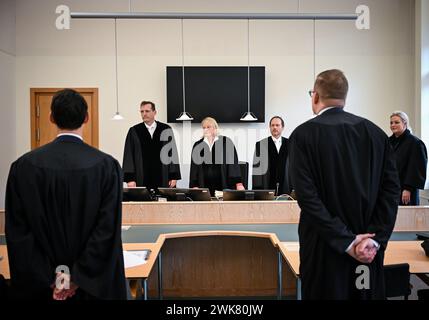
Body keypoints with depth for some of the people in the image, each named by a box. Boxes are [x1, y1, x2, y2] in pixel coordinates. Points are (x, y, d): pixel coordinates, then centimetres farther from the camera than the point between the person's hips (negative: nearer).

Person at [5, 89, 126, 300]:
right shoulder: (107, 165, -15)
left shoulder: (23, 166, -9)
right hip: (94, 280, -1)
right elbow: (108, 229, -18)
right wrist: (78, 278, -12)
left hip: (43, 283, 2)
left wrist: (48, 280, -6)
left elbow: (17, 232, -8)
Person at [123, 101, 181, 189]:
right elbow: (128, 156, 2)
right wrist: (130, 179, -5)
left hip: (164, 180, 0)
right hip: (142, 181, 0)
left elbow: (173, 153, 4)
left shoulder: (166, 130, 4)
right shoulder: (134, 131, 4)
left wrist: (174, 177, -1)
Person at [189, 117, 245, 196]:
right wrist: (194, 186, 0)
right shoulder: (197, 146, 9)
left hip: (224, 185, -2)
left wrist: (238, 183, -9)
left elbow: (234, 163, -2)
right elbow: (194, 168, 9)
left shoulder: (226, 142, 2)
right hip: (204, 186, 2)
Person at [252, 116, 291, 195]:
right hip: (267, 189, -2)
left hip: (286, 189, 2)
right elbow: (256, 168, 1)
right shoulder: (260, 144, 3)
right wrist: (257, 190, -5)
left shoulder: (289, 144, 9)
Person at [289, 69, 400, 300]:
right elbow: (391, 188, -4)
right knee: (366, 293, 20)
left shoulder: (303, 134, -11)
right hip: (369, 248, 4)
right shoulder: (375, 132, 2)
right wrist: (375, 239, -6)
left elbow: (307, 195, -18)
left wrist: (344, 241, -13)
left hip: (325, 245, -3)